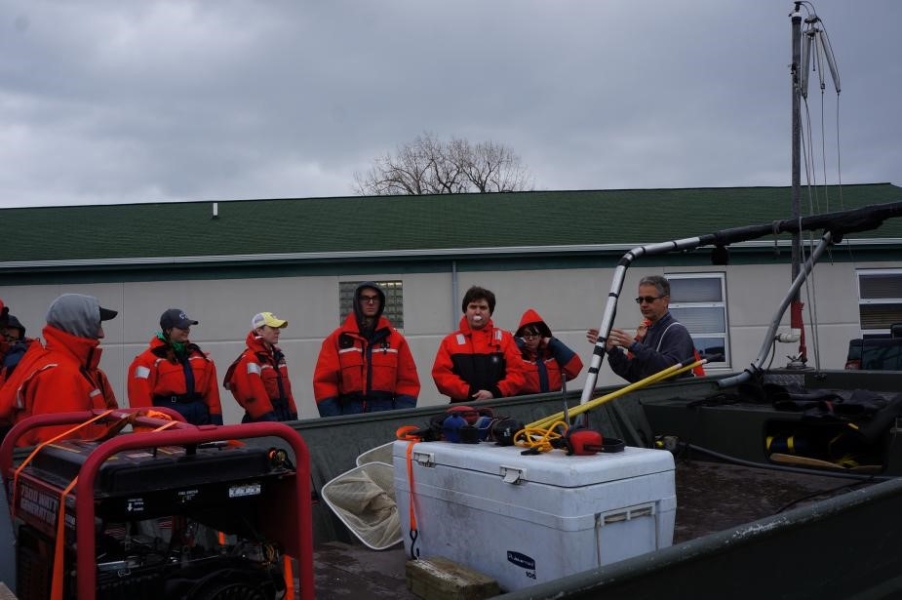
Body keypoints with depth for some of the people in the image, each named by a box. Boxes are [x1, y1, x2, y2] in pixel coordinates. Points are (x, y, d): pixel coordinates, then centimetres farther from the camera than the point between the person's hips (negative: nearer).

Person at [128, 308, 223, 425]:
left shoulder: (199, 356, 14)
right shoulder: (150, 360, -5)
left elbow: (211, 391, 11)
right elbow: (141, 395, -10)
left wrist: (215, 418, 5)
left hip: (199, 415, 6)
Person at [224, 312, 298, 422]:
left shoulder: (277, 356, 16)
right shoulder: (249, 360, -12)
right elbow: (252, 395, -19)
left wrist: (292, 416, 14)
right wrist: (268, 419, -21)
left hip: (284, 418, 9)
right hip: (261, 422, -9)